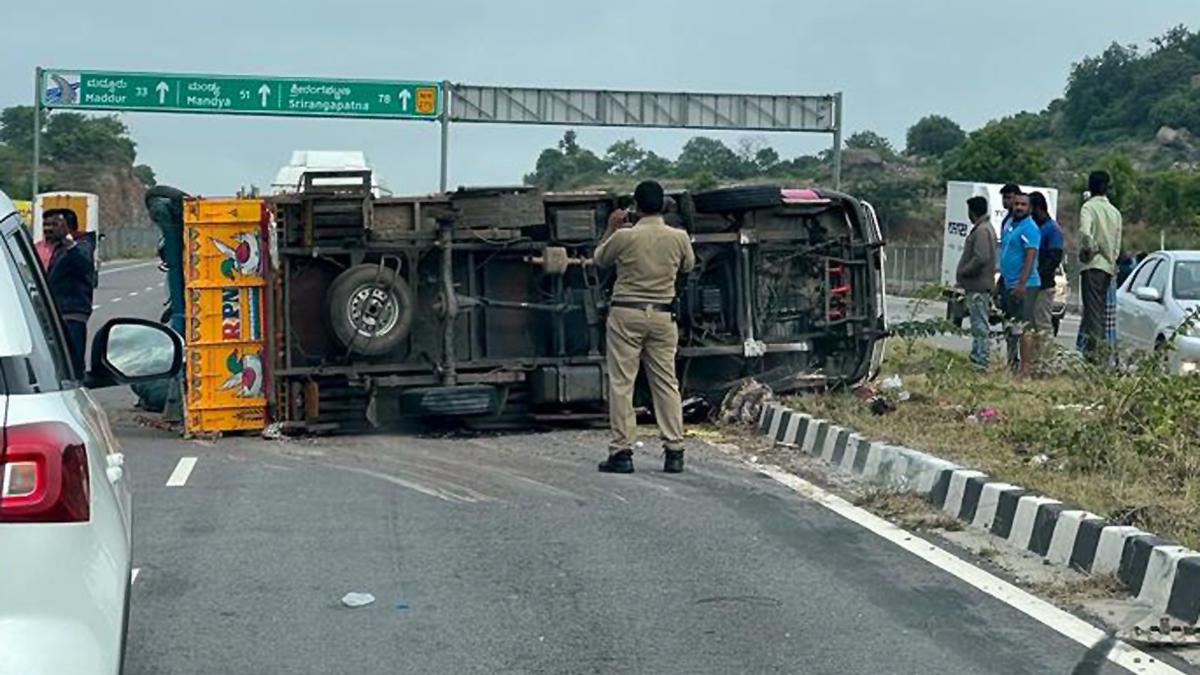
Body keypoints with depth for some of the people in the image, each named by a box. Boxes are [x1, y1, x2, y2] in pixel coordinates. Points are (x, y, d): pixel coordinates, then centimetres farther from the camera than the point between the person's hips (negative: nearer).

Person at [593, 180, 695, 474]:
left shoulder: (623, 237, -9)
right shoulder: (678, 237, -2)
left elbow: (600, 259, 10)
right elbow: (688, 265, 18)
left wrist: (611, 227, 20)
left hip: (626, 314, -3)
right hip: (663, 315, 3)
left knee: (621, 383, 1)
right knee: (667, 383, 8)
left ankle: (622, 452, -1)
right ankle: (674, 452, 7)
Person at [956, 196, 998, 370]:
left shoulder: (982, 230, -16)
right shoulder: (985, 228, 17)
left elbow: (981, 258, -25)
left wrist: (963, 271, -15)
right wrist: (964, 272, 15)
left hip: (978, 286, -11)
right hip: (978, 285, 11)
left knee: (980, 325, -9)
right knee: (978, 325, 15)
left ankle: (981, 362, -8)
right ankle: (976, 358, 22)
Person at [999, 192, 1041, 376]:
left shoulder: (1029, 228, -11)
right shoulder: (1011, 225, 18)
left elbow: (1030, 258, -19)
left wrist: (1021, 283, -26)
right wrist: (1002, 280, 25)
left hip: (1024, 286, -10)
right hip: (1010, 284, 10)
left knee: (1023, 327, -13)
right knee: (1012, 327, 15)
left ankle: (1026, 367, -15)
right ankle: (1012, 364, 22)